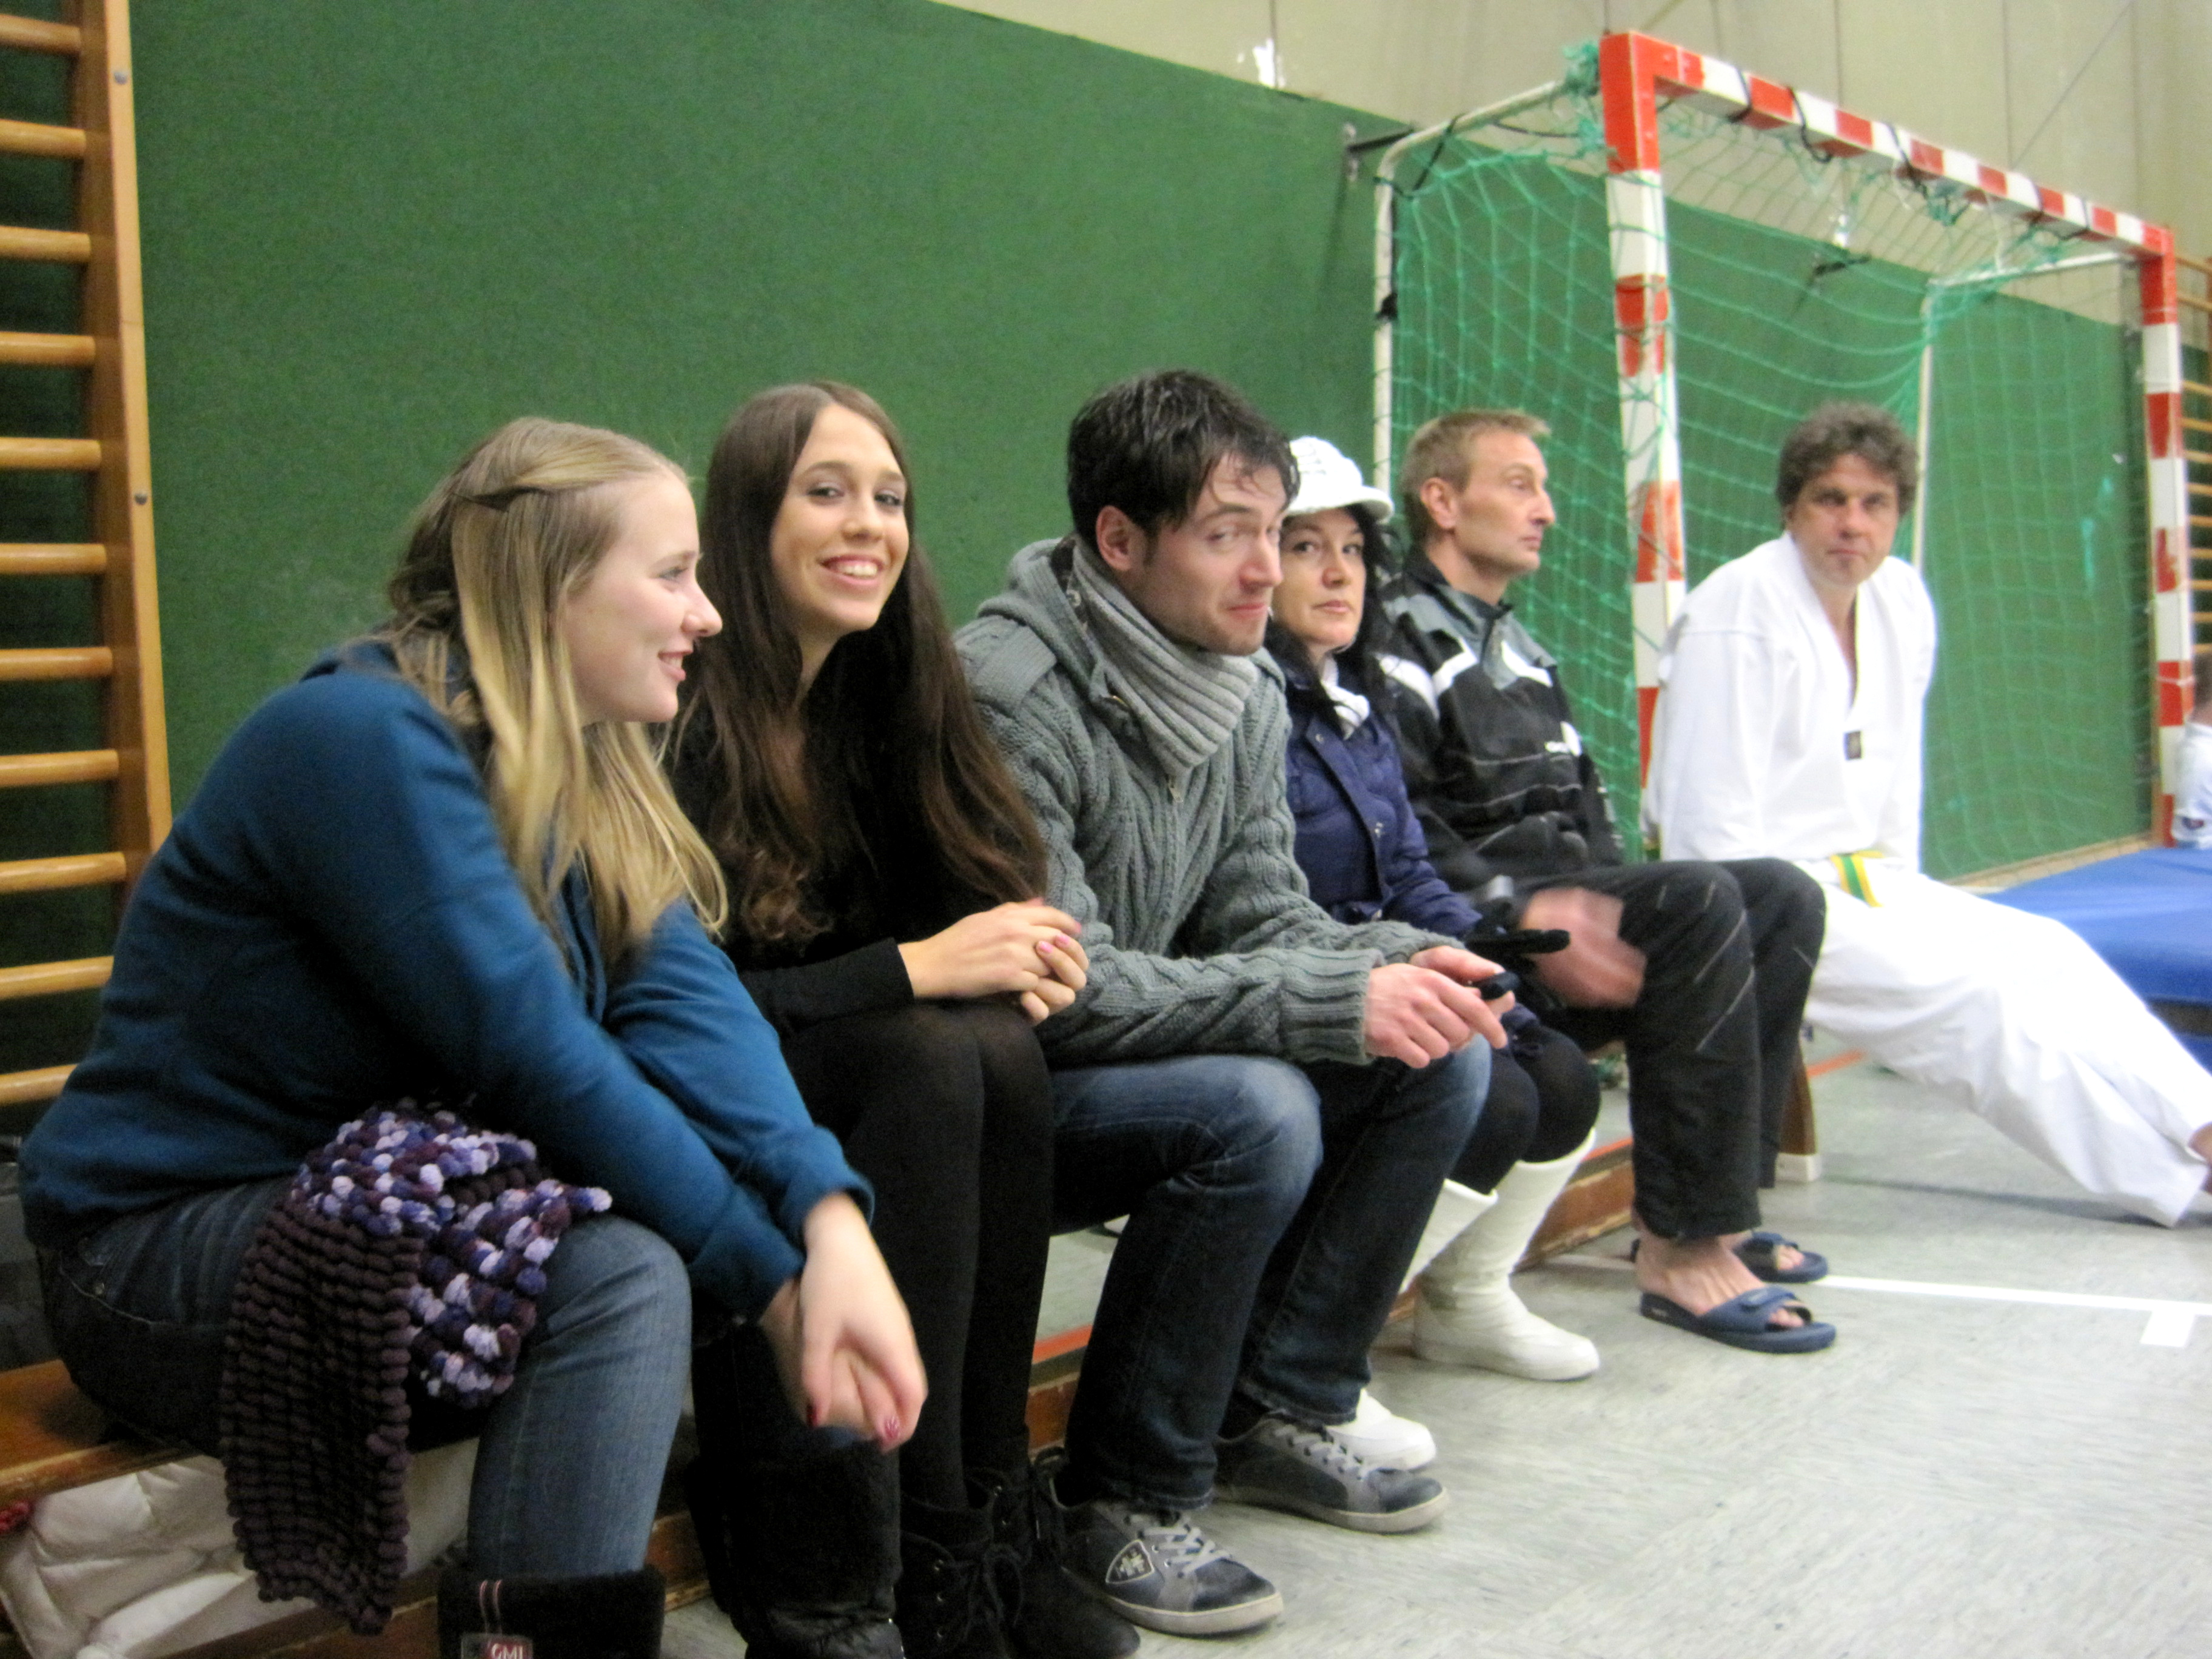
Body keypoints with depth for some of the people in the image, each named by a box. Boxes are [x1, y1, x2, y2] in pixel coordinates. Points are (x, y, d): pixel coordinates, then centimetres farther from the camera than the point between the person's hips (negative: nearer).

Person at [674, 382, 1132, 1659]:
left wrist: (1005, 953, -17)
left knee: (1001, 1051, -23)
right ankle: (931, 1553, -24)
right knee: (938, 1057, -30)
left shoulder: (872, 700, 6)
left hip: (835, 1078, 6)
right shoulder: (682, 717, -16)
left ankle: (996, 1508, -16)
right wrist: (912, 969, -26)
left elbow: (973, 880, 6)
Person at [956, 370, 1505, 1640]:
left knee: (1443, 1055, -5)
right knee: (1253, 1110, -32)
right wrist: (1338, 1002, -28)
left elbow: (1261, 919, 6)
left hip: (1153, 1052, 8)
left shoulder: (1246, 688, 3)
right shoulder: (1010, 692, -23)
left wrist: (1398, 964, -16)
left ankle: (1279, 1411, 7)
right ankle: (1126, 1497, -12)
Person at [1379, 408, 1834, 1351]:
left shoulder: (1519, 650, 26)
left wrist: (1605, 903, 4)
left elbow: (1581, 804, 23)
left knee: (1782, 897, 0)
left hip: (1557, 895, 10)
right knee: (1702, 905, -26)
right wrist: (1522, 916, -26)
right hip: (1469, 931, -10)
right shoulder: (1400, 641, -6)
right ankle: (1680, 1250, -23)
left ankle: (1715, 1209, -2)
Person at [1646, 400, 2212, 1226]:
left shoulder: (1903, 602, 6)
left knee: (2049, 954, -5)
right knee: (1973, 990, -18)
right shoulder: (1738, 615, -17)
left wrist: (1899, 898, 6)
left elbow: (1895, 777, 15)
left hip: (1858, 880, 8)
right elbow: (1709, 824, -19)